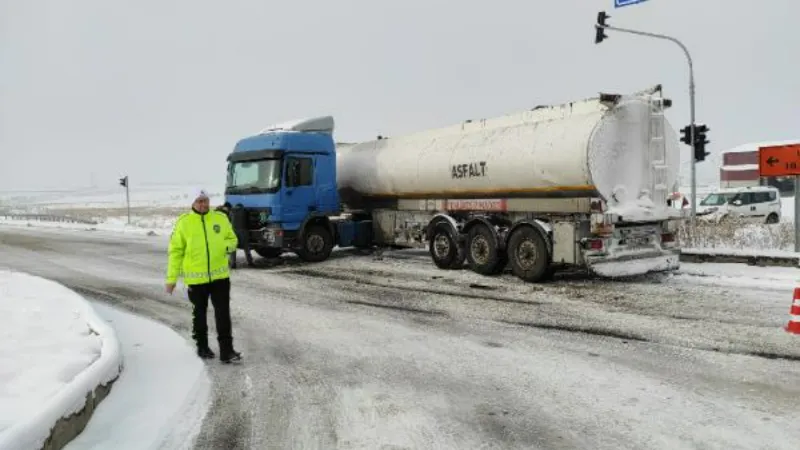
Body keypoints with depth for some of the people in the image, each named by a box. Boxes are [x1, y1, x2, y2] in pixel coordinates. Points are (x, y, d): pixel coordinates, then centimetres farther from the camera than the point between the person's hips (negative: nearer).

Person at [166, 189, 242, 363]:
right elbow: (176, 251, -1)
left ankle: (226, 351, 4)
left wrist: (227, 245, -12)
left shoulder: (220, 218, 2)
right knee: (199, 314, 14)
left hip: (220, 275, 1)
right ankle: (202, 347, 30)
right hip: (196, 278, -1)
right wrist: (171, 278, -1)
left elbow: (232, 239, 13)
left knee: (223, 313, -1)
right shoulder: (184, 221, -4)